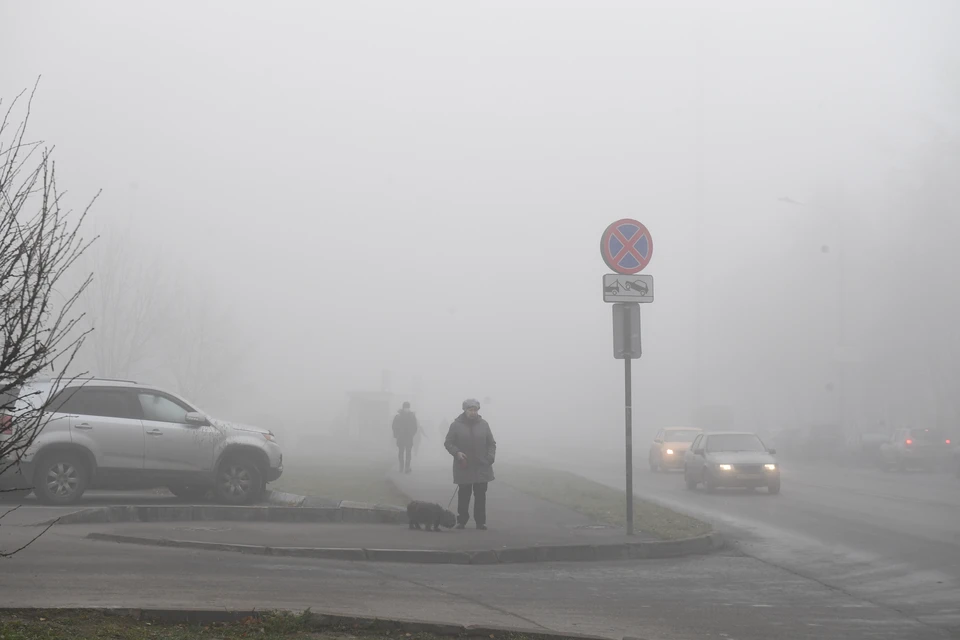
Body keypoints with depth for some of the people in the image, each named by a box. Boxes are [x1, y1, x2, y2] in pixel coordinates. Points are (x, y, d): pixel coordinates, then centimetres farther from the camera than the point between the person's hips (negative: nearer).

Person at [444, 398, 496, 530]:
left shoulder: (483, 424, 4)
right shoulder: (456, 425, -3)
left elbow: (491, 443, 10)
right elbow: (448, 443, 1)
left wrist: (491, 457, -4)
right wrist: (457, 452, -16)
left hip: (482, 467, 2)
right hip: (463, 467, -2)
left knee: (480, 495, 4)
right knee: (464, 495, 3)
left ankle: (481, 521, 10)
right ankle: (462, 520, 13)